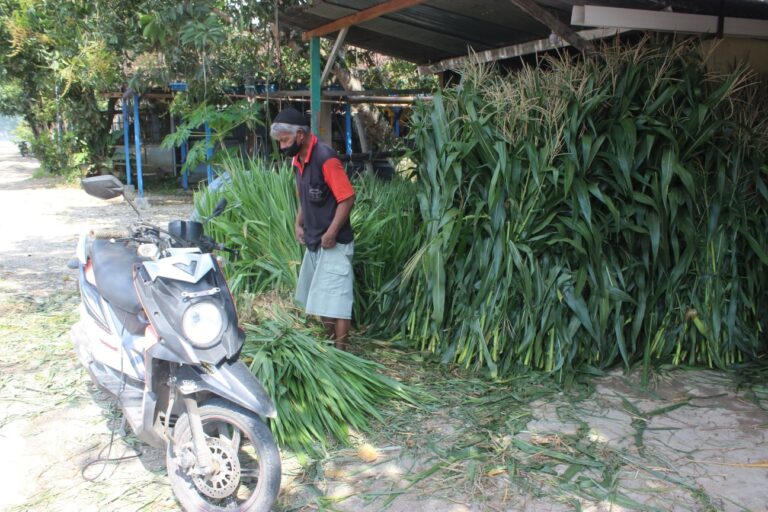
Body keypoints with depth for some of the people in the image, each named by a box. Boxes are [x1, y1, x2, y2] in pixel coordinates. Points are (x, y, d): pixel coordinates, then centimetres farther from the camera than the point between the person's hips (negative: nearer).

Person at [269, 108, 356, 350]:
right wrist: (299, 224, 8)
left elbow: (347, 198, -20)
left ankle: (340, 350, 3)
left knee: (335, 298, -5)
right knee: (317, 297, 17)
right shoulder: (298, 160, 8)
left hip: (333, 243, -9)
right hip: (313, 242, 9)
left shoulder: (325, 158, -18)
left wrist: (331, 233, -20)